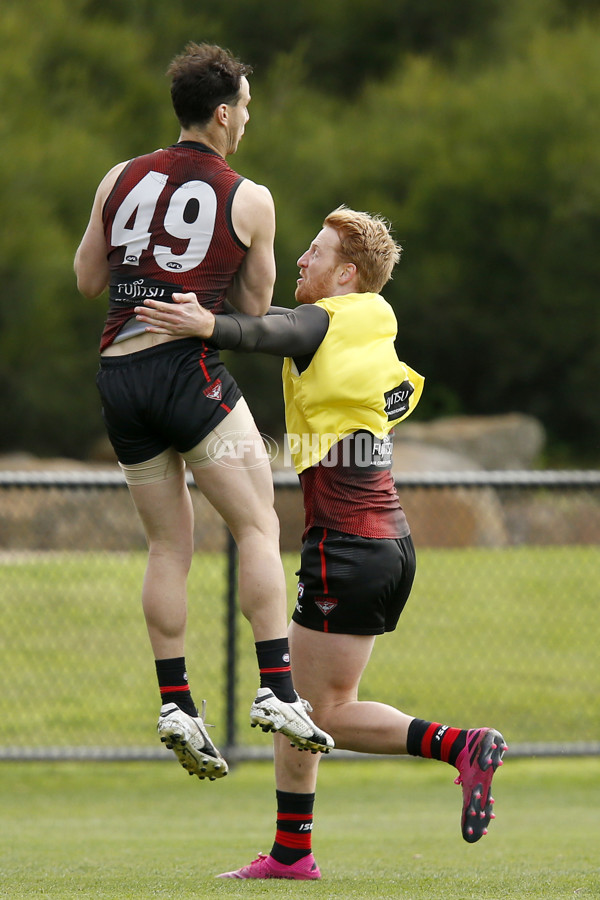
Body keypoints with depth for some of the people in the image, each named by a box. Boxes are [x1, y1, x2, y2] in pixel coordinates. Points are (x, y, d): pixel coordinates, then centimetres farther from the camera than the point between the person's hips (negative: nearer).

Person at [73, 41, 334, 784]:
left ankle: (175, 702, 4)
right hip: (188, 365, -5)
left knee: (168, 543, 10)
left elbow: (87, 281, 17)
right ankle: (275, 689, -15)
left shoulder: (121, 180, 10)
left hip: (118, 374, 5)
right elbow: (255, 307, 9)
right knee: (258, 527, -4)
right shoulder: (249, 201, 0)